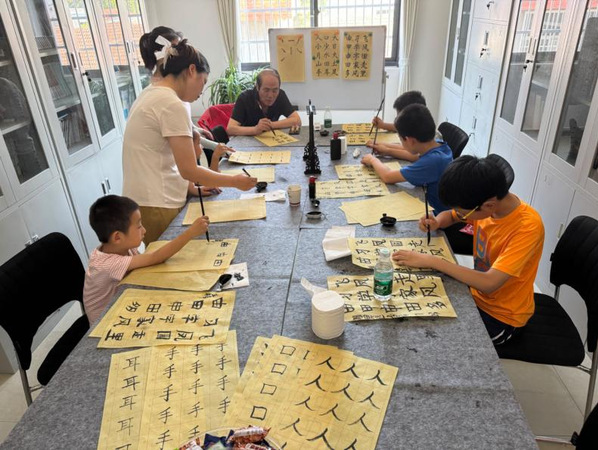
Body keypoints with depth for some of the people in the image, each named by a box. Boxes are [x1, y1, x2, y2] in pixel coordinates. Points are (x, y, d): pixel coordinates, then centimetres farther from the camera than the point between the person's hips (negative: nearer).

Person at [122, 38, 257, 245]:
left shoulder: (150, 94, 11)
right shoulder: (172, 105, -17)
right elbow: (188, 170, -18)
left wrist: (192, 186, 11)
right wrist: (234, 181, -7)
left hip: (146, 202, 9)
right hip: (157, 207, -9)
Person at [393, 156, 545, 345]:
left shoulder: (528, 226, -31)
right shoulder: (486, 202, -12)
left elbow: (489, 283, -37)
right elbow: (450, 216, 8)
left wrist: (431, 261, -34)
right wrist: (436, 222, -16)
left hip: (501, 315, -6)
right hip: (477, 292, 6)